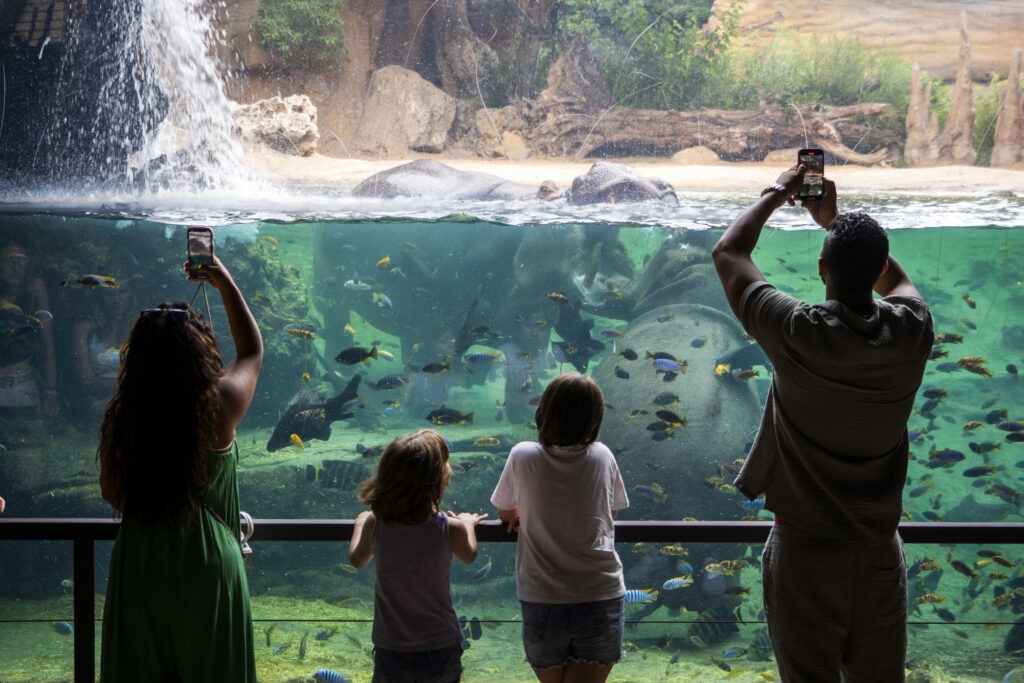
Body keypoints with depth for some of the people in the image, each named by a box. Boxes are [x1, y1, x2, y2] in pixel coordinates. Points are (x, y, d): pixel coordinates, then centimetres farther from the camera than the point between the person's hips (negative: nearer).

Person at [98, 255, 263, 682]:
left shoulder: (121, 415, -9)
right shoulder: (218, 405, -14)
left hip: (137, 565, 2)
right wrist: (226, 285, 15)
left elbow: (111, 492, 5)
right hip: (207, 565, -2)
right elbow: (252, 351, 6)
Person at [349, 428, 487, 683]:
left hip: (391, 652, 2)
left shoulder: (374, 523, -11)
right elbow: (468, 556, 6)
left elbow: (357, 560, 9)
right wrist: (468, 523, 25)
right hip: (441, 649, -1)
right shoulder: (451, 528, -16)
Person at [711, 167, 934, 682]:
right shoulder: (912, 330, -7)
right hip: (881, 549, 4)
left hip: (806, 548, -4)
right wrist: (834, 219, 24)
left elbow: (727, 253, -3)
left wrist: (778, 193, 11)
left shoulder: (798, 333, -18)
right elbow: (893, 277, 19)